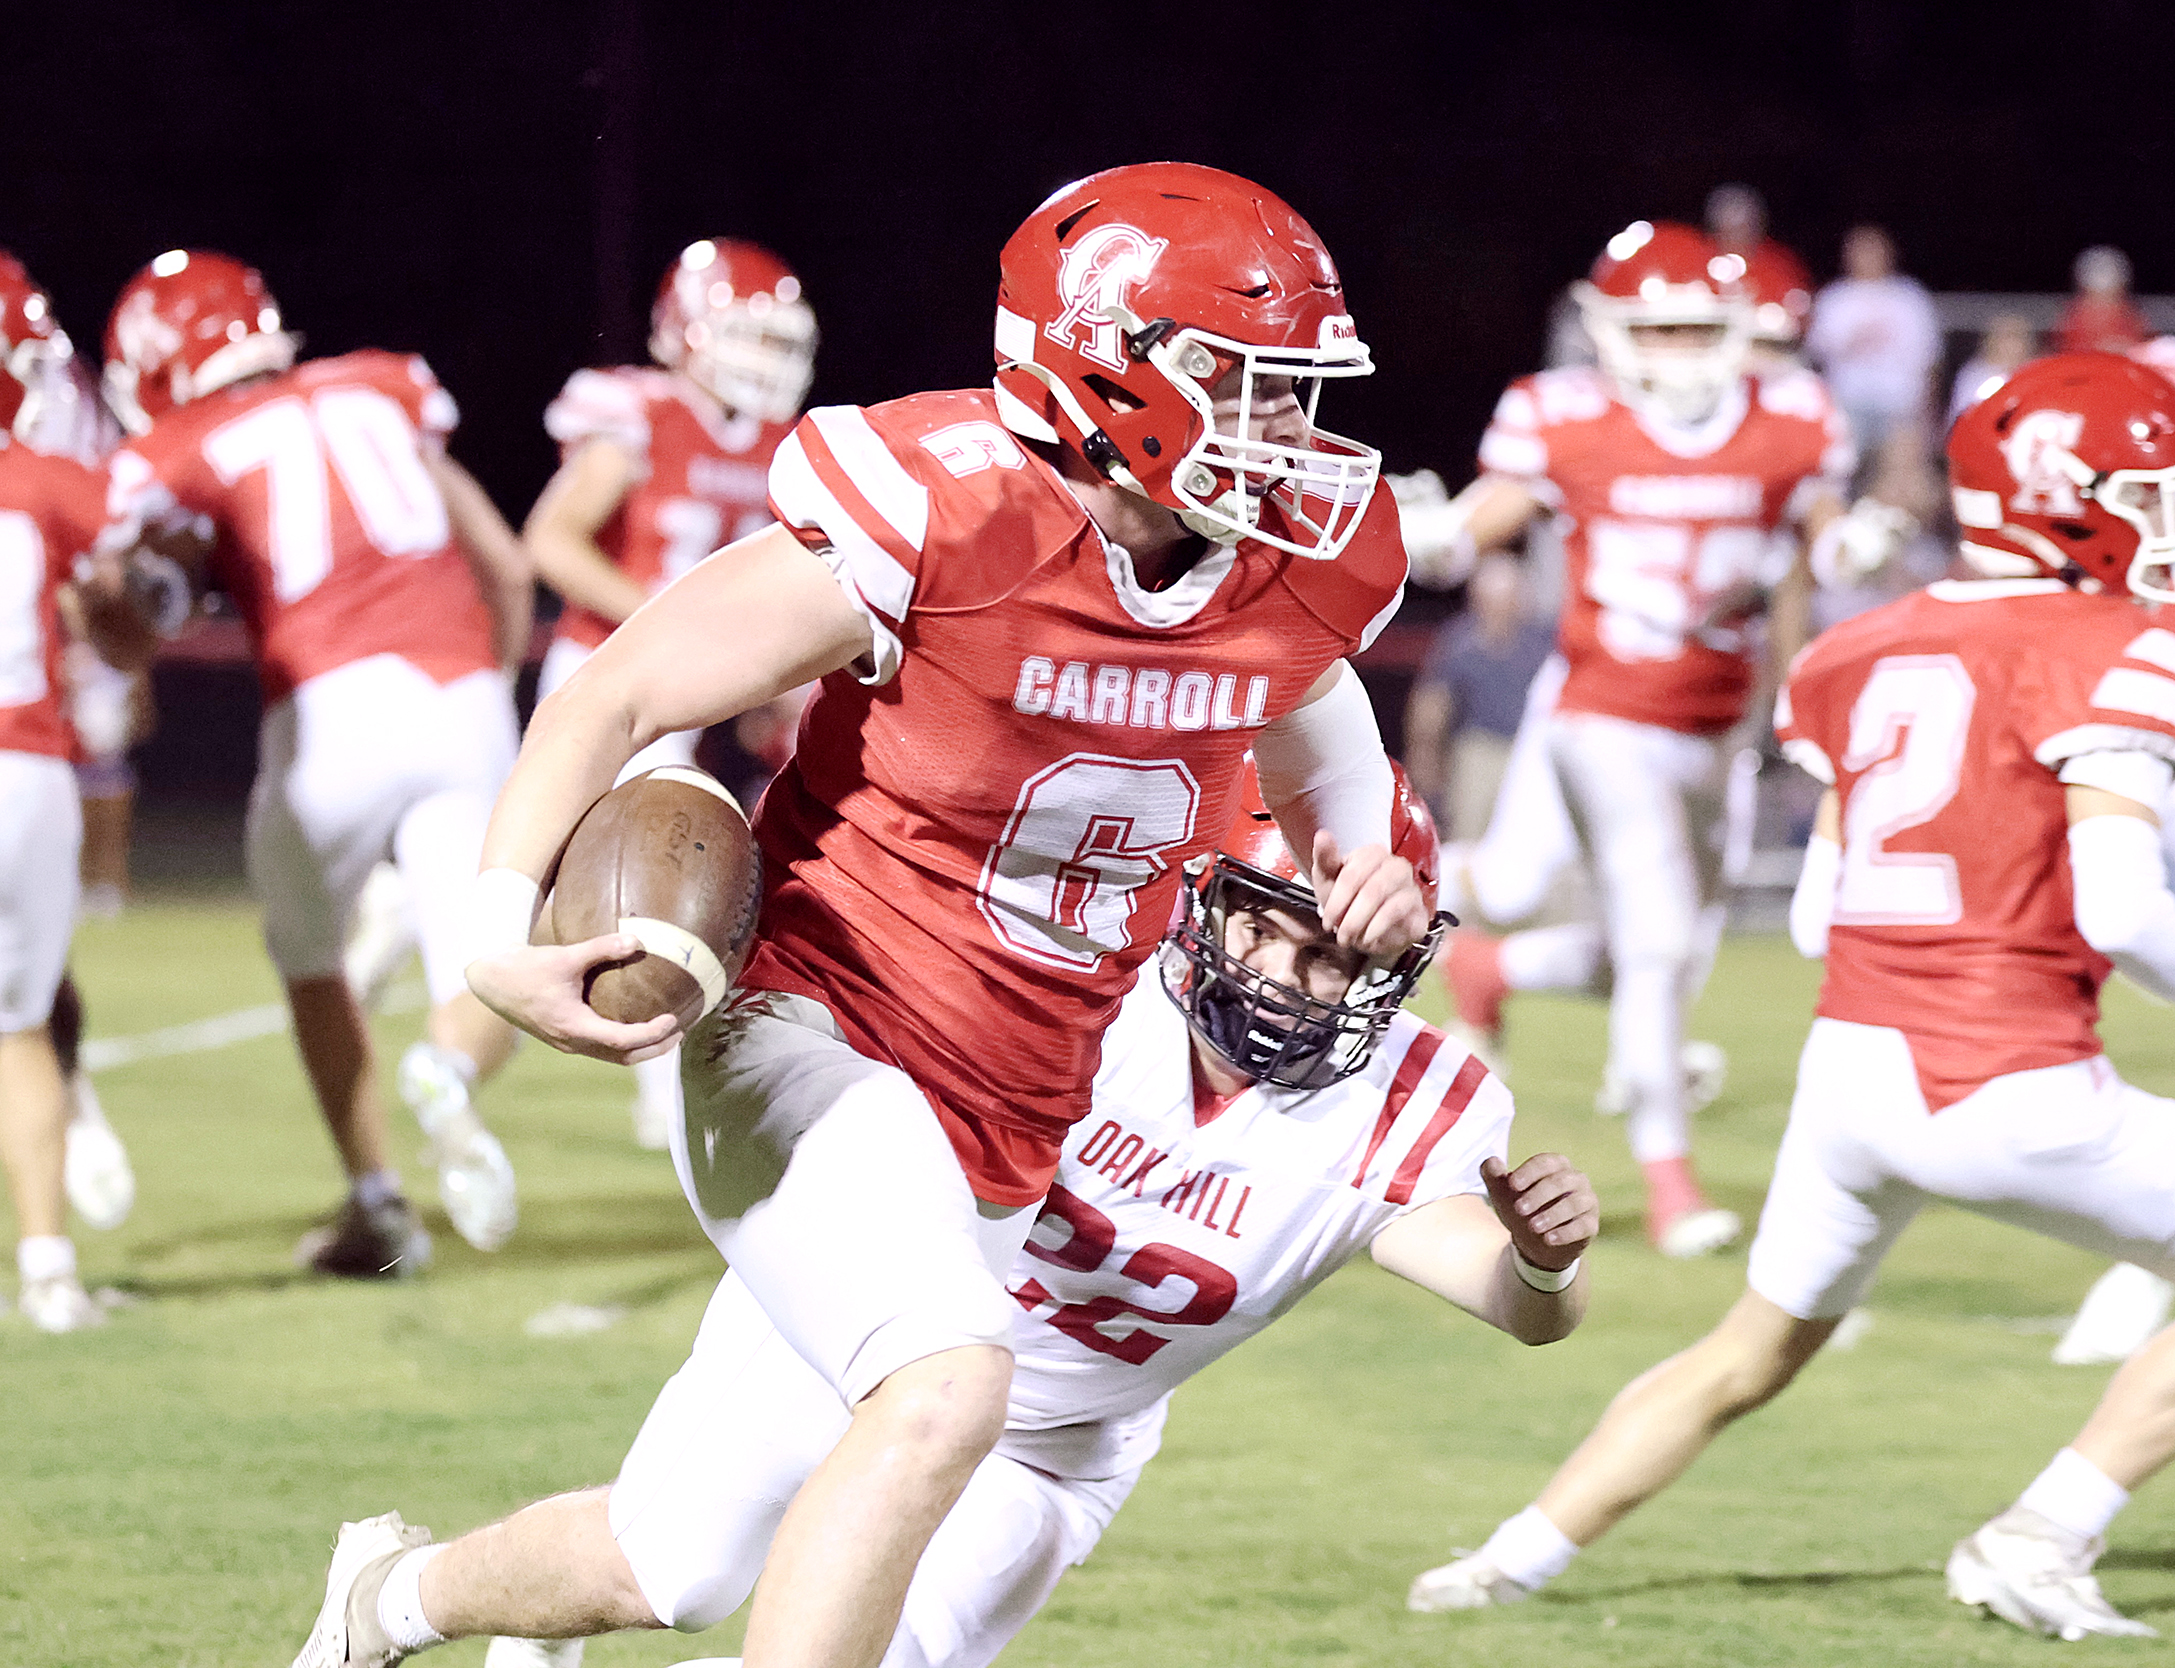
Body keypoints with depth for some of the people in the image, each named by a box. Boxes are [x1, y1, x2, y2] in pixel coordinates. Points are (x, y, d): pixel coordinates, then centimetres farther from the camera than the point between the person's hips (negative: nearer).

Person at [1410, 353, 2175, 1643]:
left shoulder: (1868, 651, 13)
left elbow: (1819, 916, 14)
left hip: (1854, 1058, 7)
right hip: (2009, 1088, -7)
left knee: (1754, 1352, 26)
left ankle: (1516, 1562, 25)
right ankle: (2043, 1541, 2)